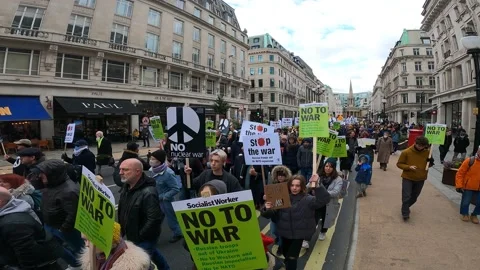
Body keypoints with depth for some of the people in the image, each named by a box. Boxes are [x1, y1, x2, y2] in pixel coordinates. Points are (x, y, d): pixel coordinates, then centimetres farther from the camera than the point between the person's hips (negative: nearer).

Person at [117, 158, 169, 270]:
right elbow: (123, 211, 12)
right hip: (132, 236, 9)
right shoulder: (127, 188, -2)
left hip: (144, 239, -9)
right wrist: (122, 231, 8)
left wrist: (139, 236, -21)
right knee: (153, 254, 28)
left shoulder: (148, 192, -31)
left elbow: (155, 219, -32)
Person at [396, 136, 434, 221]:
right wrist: (409, 167, -25)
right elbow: (399, 164, -8)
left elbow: (429, 164, 12)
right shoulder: (406, 152, -14)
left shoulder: (427, 152, -4)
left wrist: (431, 162, -12)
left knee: (414, 197, 19)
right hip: (408, 178, -4)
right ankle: (405, 214, 8)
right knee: (406, 197, -5)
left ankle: (405, 208, 42)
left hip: (420, 179, 4)